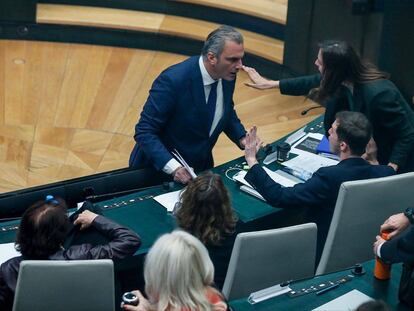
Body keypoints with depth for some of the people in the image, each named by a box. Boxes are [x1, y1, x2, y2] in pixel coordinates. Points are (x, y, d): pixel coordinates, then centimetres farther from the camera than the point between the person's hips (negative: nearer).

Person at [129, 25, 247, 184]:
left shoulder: (227, 75, -7)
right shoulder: (173, 80, -27)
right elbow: (144, 132, -23)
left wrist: (242, 139, -4)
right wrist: (173, 167, -34)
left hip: (201, 167, 5)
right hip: (160, 169, -5)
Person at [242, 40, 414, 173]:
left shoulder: (378, 94, -39)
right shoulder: (348, 77, -16)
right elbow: (311, 82, 0)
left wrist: (391, 167, -30)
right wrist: (270, 84, 5)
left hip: (400, 157, -7)